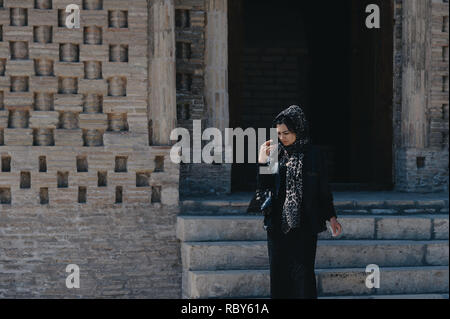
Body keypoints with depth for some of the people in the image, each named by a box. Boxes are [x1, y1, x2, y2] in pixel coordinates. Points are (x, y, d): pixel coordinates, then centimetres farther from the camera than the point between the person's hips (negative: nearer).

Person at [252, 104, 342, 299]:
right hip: (277, 223, 3)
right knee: (278, 272, 4)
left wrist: (331, 216, 1)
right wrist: (262, 162, -7)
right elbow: (263, 188, 4)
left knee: (302, 271, -5)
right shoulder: (275, 153, 6)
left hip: (304, 224, -3)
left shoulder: (313, 154, 0)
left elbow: (324, 189, 5)